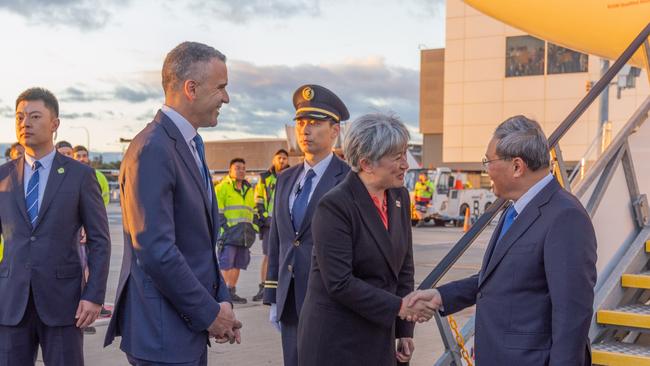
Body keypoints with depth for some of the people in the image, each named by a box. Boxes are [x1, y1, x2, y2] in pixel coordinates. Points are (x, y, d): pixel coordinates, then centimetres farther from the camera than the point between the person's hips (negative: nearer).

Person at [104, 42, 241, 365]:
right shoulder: (153, 149, -17)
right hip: (163, 333, -9)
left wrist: (221, 302, 8)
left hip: (191, 326, 9)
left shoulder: (190, 146, 13)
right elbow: (156, 251, -23)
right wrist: (209, 313, -14)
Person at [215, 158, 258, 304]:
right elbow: (217, 211, -6)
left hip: (244, 234, 7)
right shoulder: (222, 187, 0)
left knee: (238, 263, 8)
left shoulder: (249, 189, 21)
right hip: (229, 232, -7)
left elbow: (252, 211, 27)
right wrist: (224, 226, -15)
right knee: (226, 263, -9)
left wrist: (253, 227, 17)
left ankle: (232, 291, 15)